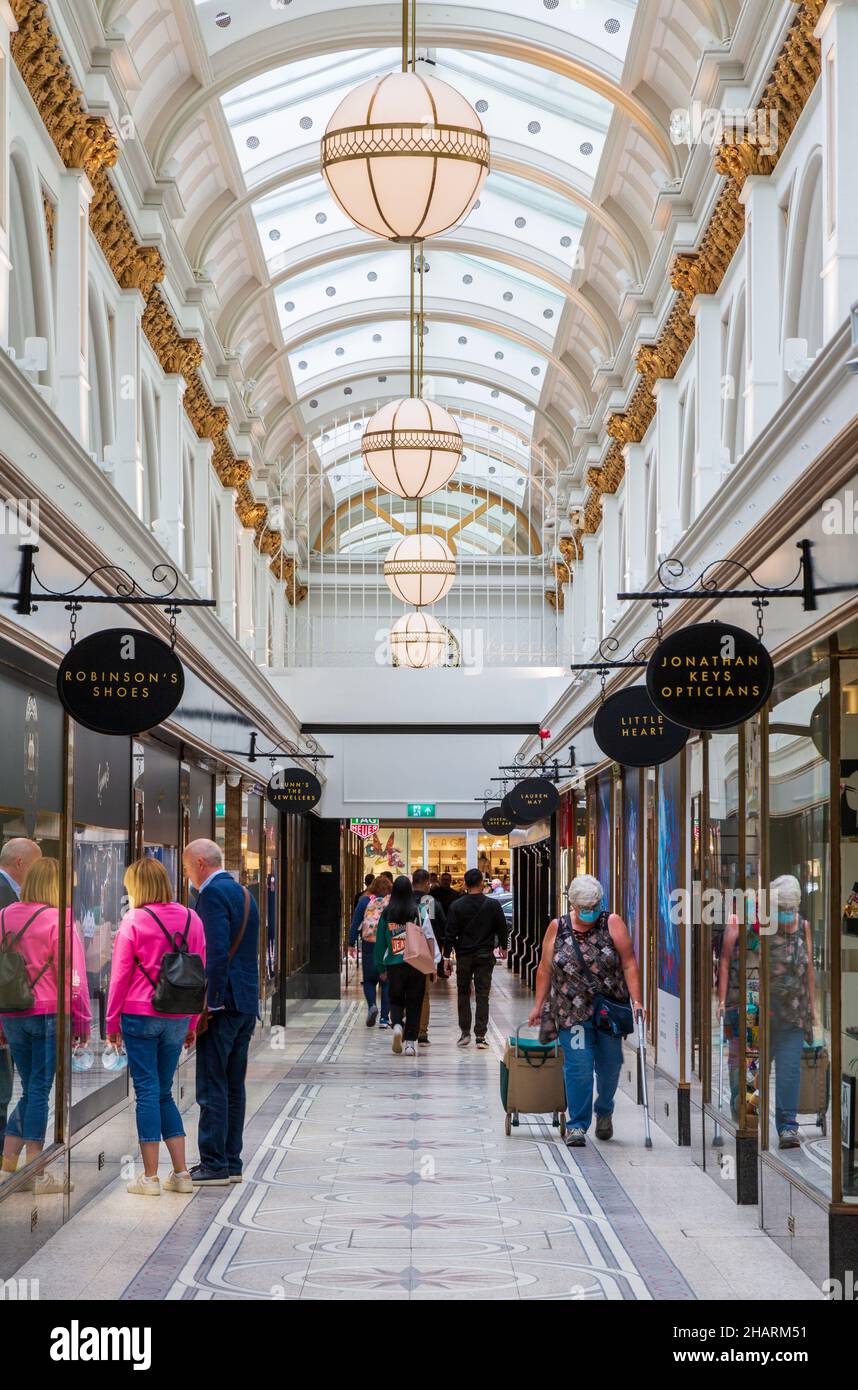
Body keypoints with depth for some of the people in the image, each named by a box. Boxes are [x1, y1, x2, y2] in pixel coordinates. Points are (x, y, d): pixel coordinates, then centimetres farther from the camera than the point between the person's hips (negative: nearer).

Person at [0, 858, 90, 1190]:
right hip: (49, 1013, -5)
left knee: (30, 1090, 15)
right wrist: (81, 1021, -4)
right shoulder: (57, 921, -10)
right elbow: (72, 976, -11)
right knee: (39, 1090, -1)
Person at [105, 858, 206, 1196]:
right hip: (177, 1018, 4)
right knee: (164, 1092, 14)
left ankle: (150, 1177, 1)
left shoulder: (133, 921, -8)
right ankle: (181, 1173, 11)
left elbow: (120, 975, -5)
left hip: (140, 1016, -4)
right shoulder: (191, 919, 5)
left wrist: (112, 1021, 4)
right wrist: (192, 1023, 16)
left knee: (147, 1092, 1)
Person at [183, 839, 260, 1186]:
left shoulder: (213, 894, -12)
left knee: (212, 1087, -5)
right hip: (246, 1003, 10)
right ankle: (231, 1163, 16)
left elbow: (217, 952, -21)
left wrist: (210, 1002, -19)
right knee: (234, 1085, 12)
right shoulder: (243, 893, 17)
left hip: (222, 1003, -10)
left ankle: (214, 1164, -4)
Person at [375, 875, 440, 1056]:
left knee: (396, 1000, 17)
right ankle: (410, 1043, 5)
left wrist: (382, 968, 12)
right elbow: (429, 938, -6)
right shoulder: (419, 912, -4)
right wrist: (433, 963, 0)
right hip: (417, 965, -1)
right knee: (414, 1003, 8)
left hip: (394, 965, 1)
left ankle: (397, 1024, -11)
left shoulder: (387, 913, -1)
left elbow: (380, 942, 3)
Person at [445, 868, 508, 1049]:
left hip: (464, 955, 0)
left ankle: (465, 1032, 12)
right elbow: (502, 928, 4)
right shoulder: (493, 905, -4)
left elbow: (450, 933, -5)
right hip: (485, 956, 0)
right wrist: (503, 947, 21)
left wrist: (447, 954, 2)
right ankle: (480, 1036, -3)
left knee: (463, 993, 14)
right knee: (482, 995, 2)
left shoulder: (457, 905, -6)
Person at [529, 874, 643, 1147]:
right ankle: (577, 1125, 0)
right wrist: (538, 1006, 7)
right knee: (578, 1066, -9)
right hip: (572, 1011, 0)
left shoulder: (612, 924, -4)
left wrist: (636, 1002, -11)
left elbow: (629, 965, -5)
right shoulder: (557, 928, 0)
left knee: (609, 1066, 11)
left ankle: (604, 1111, 38)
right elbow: (545, 969, 7)